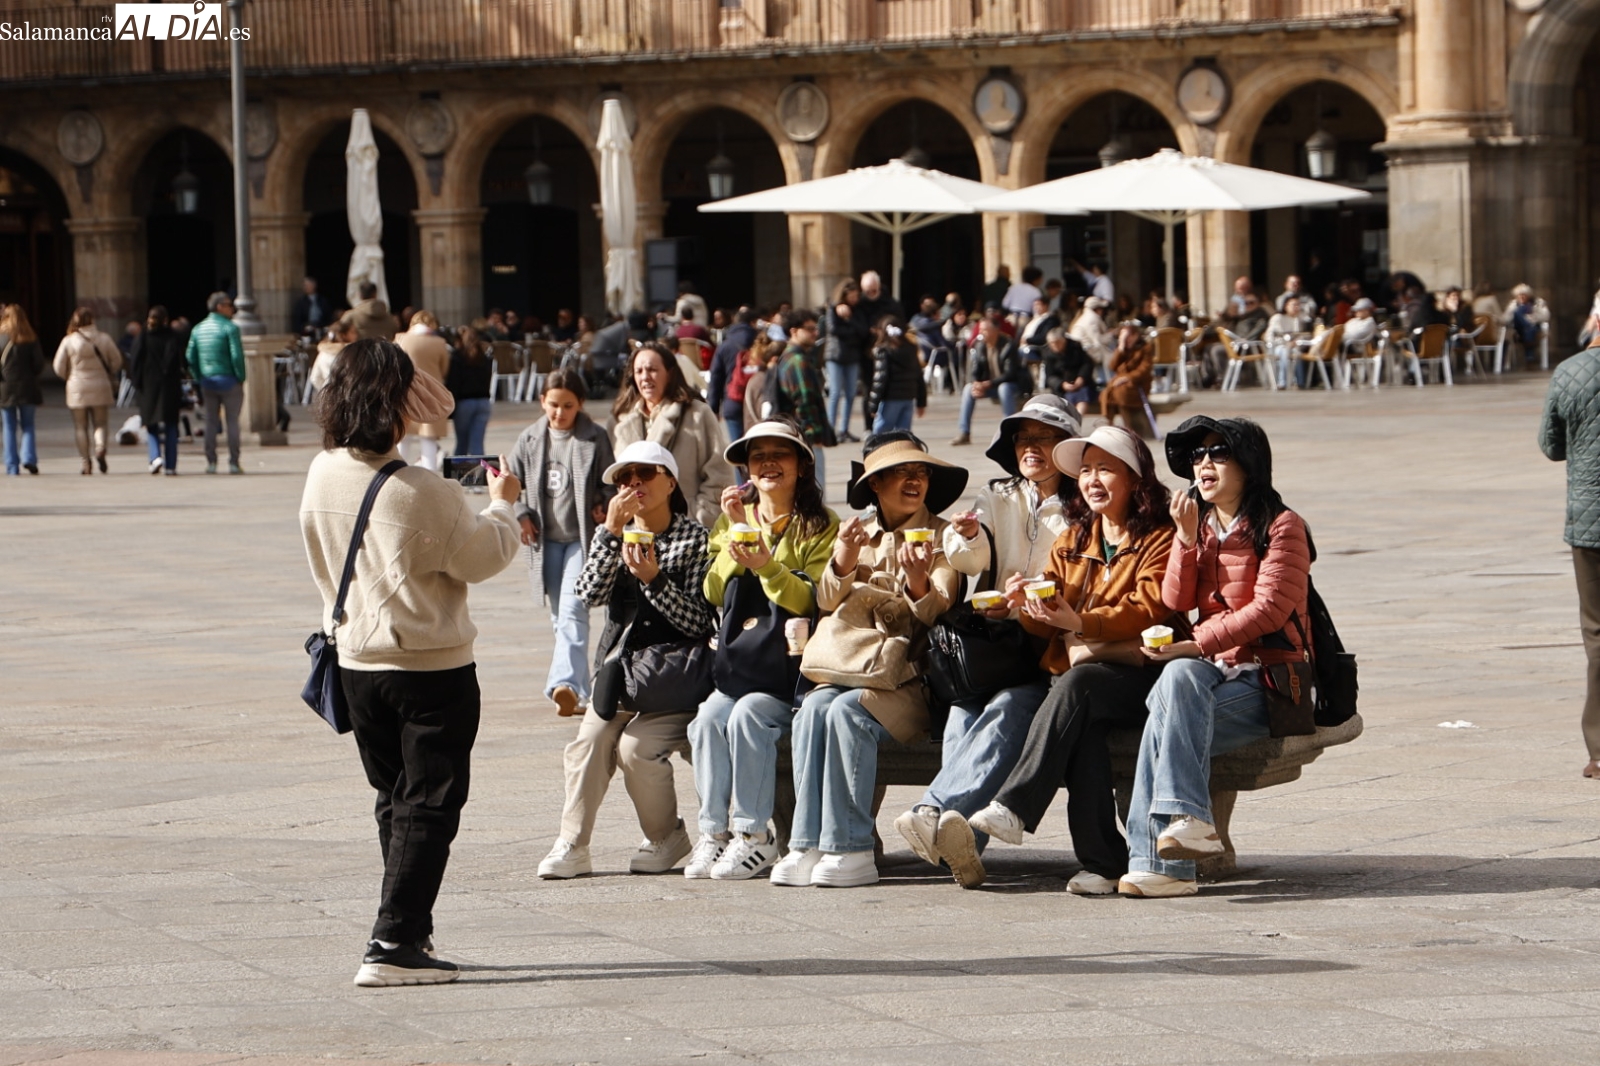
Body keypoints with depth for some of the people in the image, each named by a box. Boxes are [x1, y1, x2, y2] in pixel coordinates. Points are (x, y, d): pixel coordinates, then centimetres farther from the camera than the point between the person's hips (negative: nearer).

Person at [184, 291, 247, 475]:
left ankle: (211, 462, 8)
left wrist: (199, 379, 13)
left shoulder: (198, 329, 8)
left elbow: (190, 357, 8)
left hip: (207, 382, 5)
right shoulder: (229, 327, -10)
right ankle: (233, 463, 0)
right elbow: (237, 356, -16)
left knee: (211, 422, 10)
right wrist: (241, 377, -5)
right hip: (228, 380, -5)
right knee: (232, 421, 1)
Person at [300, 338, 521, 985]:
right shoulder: (426, 495, -22)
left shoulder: (321, 476, -4)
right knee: (428, 805, 0)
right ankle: (394, 944, -5)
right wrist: (502, 505, 6)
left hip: (356, 662, 6)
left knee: (394, 799, 19)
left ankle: (411, 931, 26)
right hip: (432, 668, -6)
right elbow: (484, 557, -9)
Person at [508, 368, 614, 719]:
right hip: (547, 540, 4)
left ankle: (565, 684, -29)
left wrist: (603, 509, -13)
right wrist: (521, 515, -1)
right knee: (560, 618, 9)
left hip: (582, 538, -4)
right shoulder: (530, 439, 5)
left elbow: (609, 485, 4)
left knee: (573, 612, -17)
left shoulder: (595, 439, -4)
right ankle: (580, 691, 18)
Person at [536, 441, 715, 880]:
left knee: (636, 745, -21)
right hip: (618, 669, 4)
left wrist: (653, 579, -23)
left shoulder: (693, 537, -4)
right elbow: (590, 594, -8)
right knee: (589, 741, -17)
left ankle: (667, 839, 0)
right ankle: (572, 846, -12)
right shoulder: (614, 534, 11)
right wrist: (611, 531, -16)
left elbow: (698, 622, -11)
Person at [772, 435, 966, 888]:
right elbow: (828, 602, 5)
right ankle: (809, 846, -30)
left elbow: (937, 612, -8)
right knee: (813, 708, -28)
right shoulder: (859, 534, 17)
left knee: (847, 712, -31)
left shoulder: (940, 535, 6)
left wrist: (919, 584, -31)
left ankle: (850, 851, -30)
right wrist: (841, 565, -16)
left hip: (909, 676, -4)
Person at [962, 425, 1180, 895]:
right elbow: (1049, 623, 14)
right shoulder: (1072, 541, 22)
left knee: (1075, 685, -35)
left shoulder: (1159, 540, 4)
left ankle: (1014, 807, -42)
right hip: (1078, 668, 4)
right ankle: (1101, 861, -36)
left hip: (1135, 675, -4)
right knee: (1082, 724, -31)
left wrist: (1081, 621, -23)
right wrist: (1030, 605, -10)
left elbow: (1148, 610, -12)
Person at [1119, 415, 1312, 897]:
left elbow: (1270, 609, -12)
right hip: (1210, 672, 4)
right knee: (1177, 676, -31)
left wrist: (1196, 644, -19)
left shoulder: (1281, 527, 0)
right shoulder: (1199, 524, 20)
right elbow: (1174, 603, 9)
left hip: (1266, 680, -4)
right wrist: (1187, 538, -5)